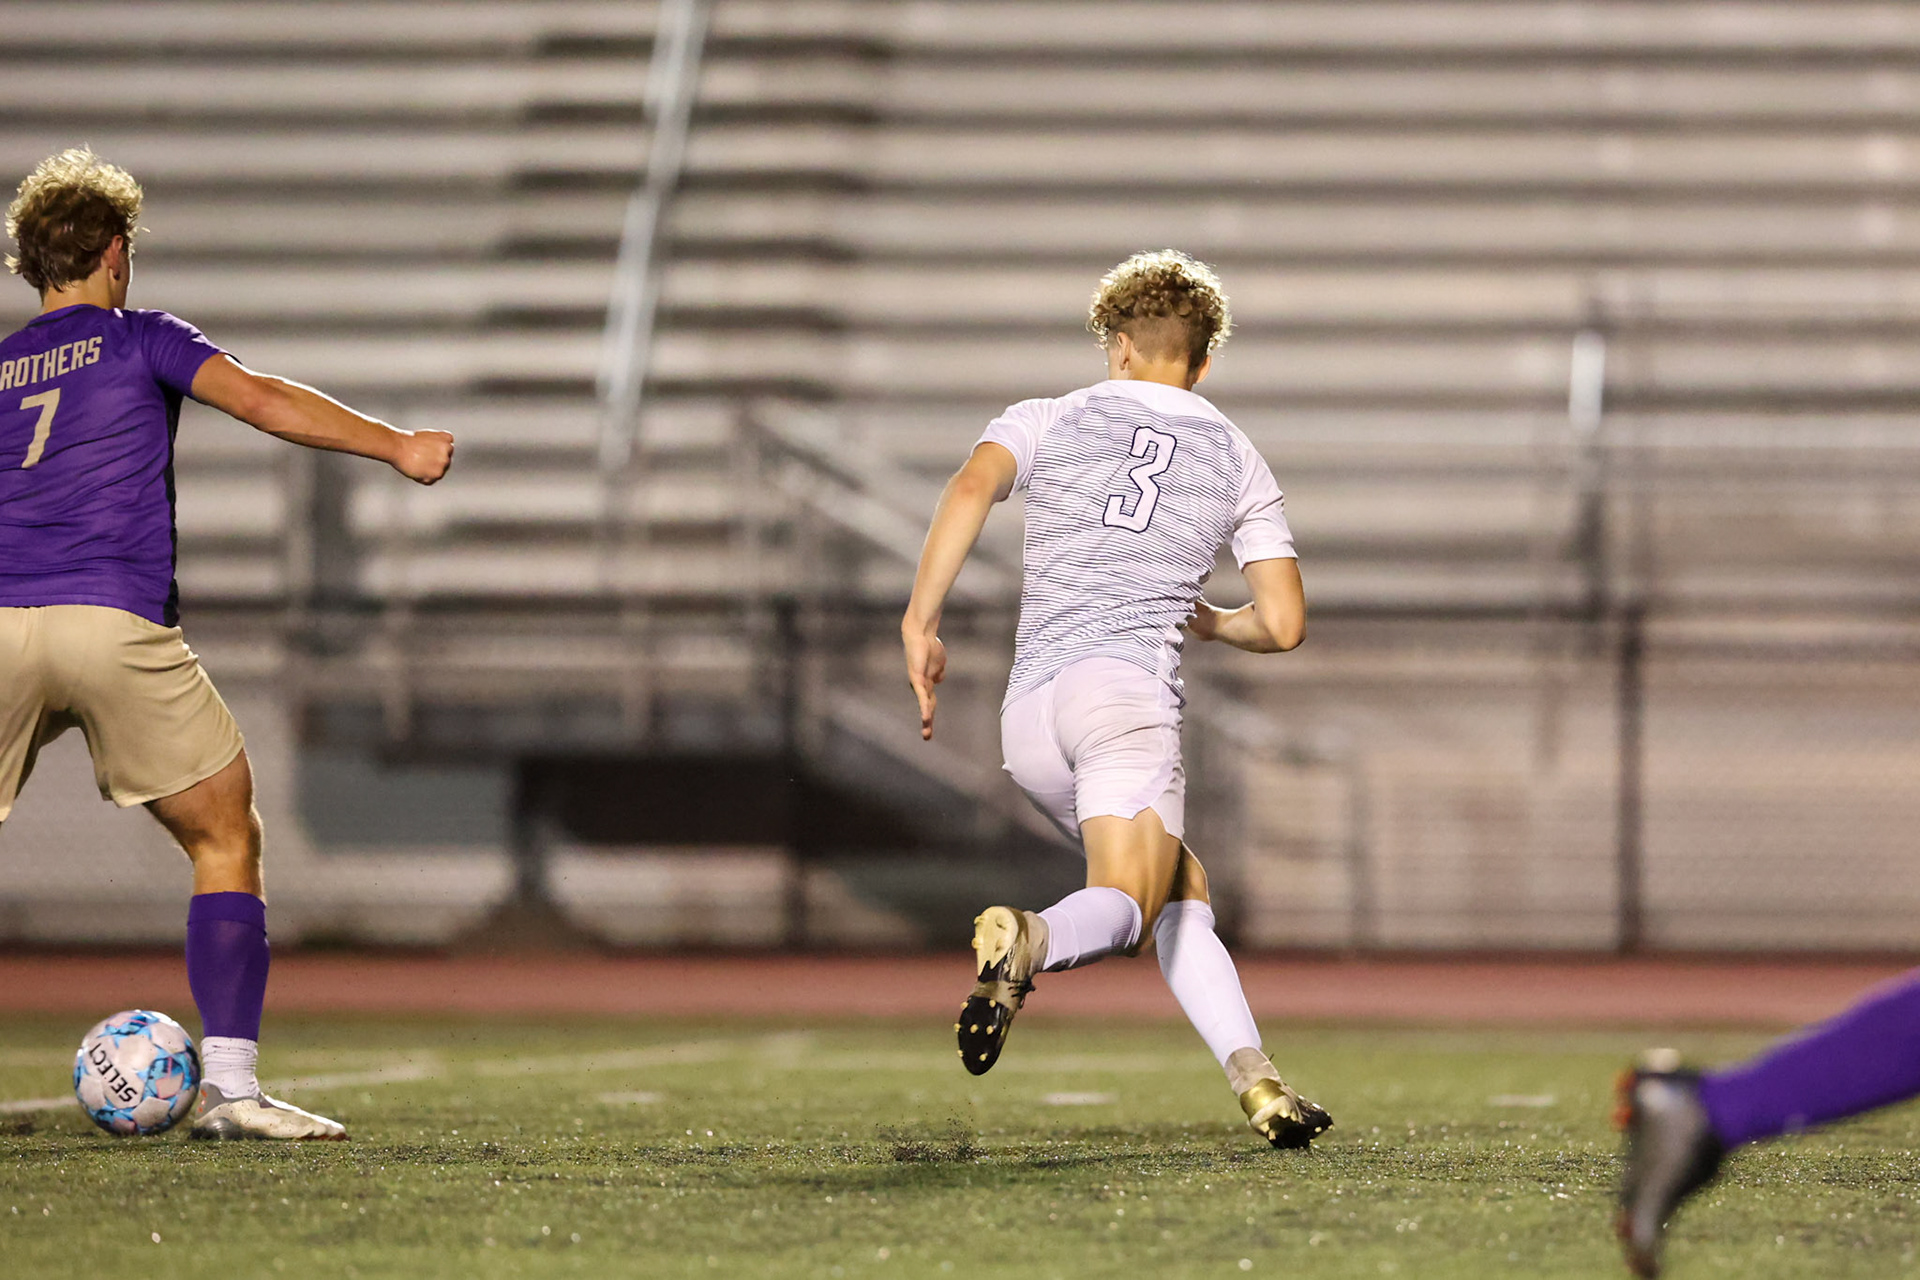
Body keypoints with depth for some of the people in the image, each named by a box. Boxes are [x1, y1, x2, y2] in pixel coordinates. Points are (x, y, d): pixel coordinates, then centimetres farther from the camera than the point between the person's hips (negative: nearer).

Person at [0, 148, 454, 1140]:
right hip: (118, 628, -3)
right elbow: (258, 399, -5)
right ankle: (229, 1085, -4)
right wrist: (397, 447, -5)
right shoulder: (141, 341, 9)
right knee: (226, 841, 7)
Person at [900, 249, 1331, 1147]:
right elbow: (1282, 624, 12)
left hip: (1028, 712, 3)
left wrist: (920, 620, -7)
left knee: (1182, 892, 13)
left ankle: (1251, 1074, -5)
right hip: (1129, 685, -3)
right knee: (1127, 905, -17)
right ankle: (1029, 942, -51)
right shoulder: (1237, 459, 18)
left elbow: (972, 488, -5)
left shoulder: (1046, 421, 18)